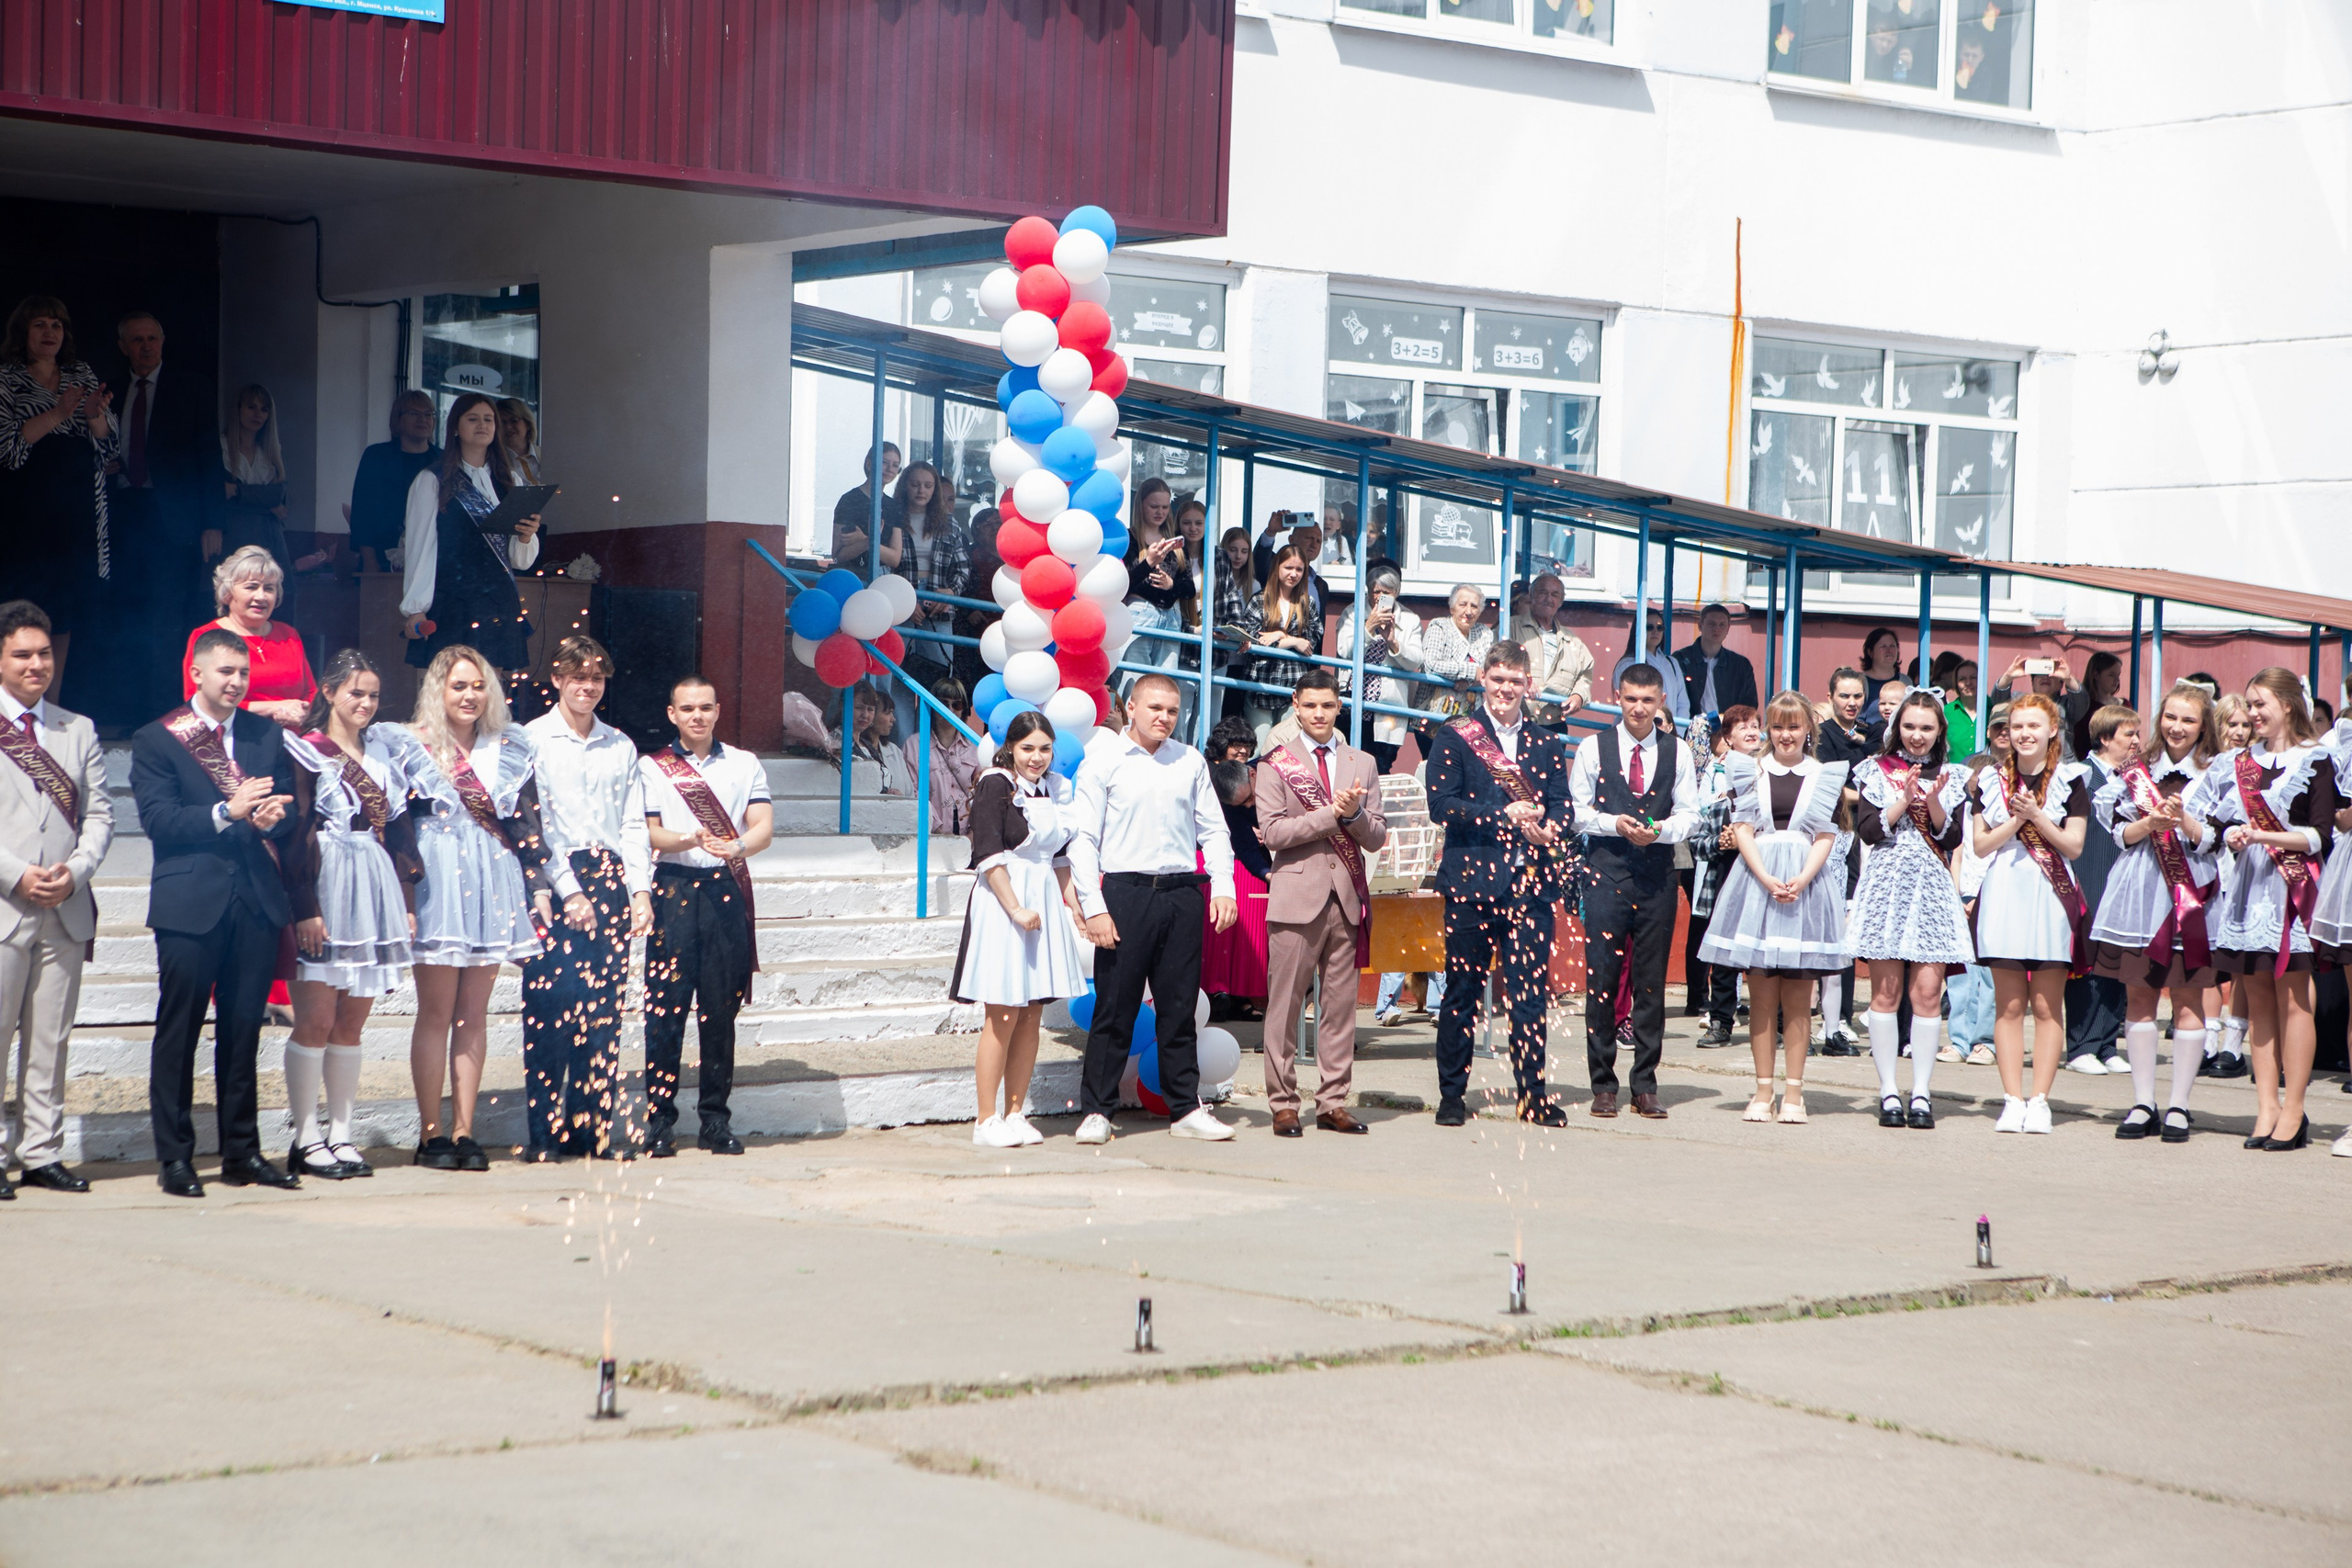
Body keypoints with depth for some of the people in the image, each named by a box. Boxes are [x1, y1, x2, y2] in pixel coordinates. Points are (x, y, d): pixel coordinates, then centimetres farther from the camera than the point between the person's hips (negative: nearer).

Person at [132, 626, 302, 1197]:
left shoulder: (267, 736, 14)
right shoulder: (156, 740, 1)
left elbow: (290, 812, 11)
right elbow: (156, 819, -10)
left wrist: (274, 818, -12)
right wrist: (226, 814, -20)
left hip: (256, 902, 4)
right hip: (190, 905, -4)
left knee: (243, 1032, 8)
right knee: (178, 1032, 0)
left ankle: (242, 1152, 14)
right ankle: (174, 1157, 5)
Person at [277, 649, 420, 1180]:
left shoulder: (385, 750, 15)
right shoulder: (307, 751, -3)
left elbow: (400, 831, 17)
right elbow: (295, 834, -9)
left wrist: (407, 902, 11)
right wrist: (305, 909, -16)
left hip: (376, 894, 6)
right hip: (326, 892, -6)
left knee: (352, 1022, 7)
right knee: (317, 1020, -5)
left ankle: (341, 1136, 11)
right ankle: (306, 1139, 0)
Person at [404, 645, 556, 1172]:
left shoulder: (511, 750, 12)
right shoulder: (414, 748, 2)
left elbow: (528, 824, 12)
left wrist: (539, 886, 4)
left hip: (495, 882, 3)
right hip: (436, 884, -3)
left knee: (474, 1012, 5)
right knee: (437, 1011, -3)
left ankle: (463, 1130, 7)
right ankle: (431, 1133, 1)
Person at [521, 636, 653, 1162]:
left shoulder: (621, 747, 15)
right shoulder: (534, 740, 1)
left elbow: (634, 824, 13)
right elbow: (537, 823, -5)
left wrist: (640, 888, 1)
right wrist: (569, 891, -12)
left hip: (610, 879, 4)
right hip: (555, 881, -4)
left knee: (603, 1010, 2)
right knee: (551, 1007, -7)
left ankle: (593, 1126, 8)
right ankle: (543, 1133, -3)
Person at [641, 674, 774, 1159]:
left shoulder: (745, 765, 14)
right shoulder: (651, 766, 11)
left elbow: (763, 828, 3)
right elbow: (647, 832, 2)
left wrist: (736, 846, -20)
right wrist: (686, 840, -19)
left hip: (727, 889, 1)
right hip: (673, 888, -1)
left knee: (721, 1009, 2)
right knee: (666, 1007, -6)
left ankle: (716, 1119, 8)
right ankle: (659, 1119, -2)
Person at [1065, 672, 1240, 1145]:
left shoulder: (1190, 762, 12)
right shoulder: (1103, 762, 1)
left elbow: (1213, 829, 15)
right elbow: (1083, 839, -2)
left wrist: (1223, 888, 1)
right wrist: (1093, 907, -10)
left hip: (1181, 893, 3)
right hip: (1125, 891, -3)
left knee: (1179, 1007, 7)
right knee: (1114, 1006, -2)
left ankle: (1186, 1109, 13)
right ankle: (1096, 1111, 5)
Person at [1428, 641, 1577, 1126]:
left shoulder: (1547, 744, 15)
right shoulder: (1455, 737, 4)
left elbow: (1562, 807, 7)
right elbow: (1441, 804, -7)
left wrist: (1547, 829, -16)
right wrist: (1503, 815, -16)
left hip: (1532, 882, 2)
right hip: (1472, 880, -2)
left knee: (1530, 991, 0)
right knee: (1462, 992, 4)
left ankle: (1533, 1092, 9)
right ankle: (1452, 1094, 13)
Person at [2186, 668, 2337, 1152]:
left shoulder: (2314, 762, 0)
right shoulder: (2236, 763, 14)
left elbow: (2320, 836, -7)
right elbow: (2213, 822, 14)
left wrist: (2263, 836, -15)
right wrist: (2230, 835, -7)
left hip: (2292, 886, -5)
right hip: (2246, 887, 5)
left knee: (2292, 1000, -5)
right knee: (2258, 1001, 4)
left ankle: (2293, 1110, -2)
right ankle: (2266, 1107, 6)